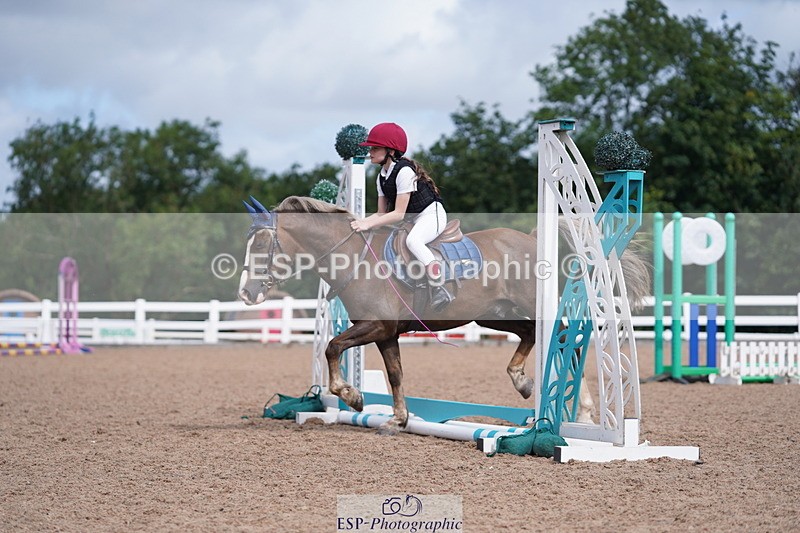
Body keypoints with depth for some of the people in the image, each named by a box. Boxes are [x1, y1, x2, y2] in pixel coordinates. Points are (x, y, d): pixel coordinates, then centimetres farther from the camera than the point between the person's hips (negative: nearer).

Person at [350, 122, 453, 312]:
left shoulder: (404, 171, -21)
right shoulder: (381, 177, 6)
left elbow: (398, 214, -23)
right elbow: (382, 213, 6)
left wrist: (368, 224, -28)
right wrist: (361, 222, -12)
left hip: (431, 214, -10)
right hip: (410, 220, 10)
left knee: (412, 240, -37)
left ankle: (437, 286, -41)